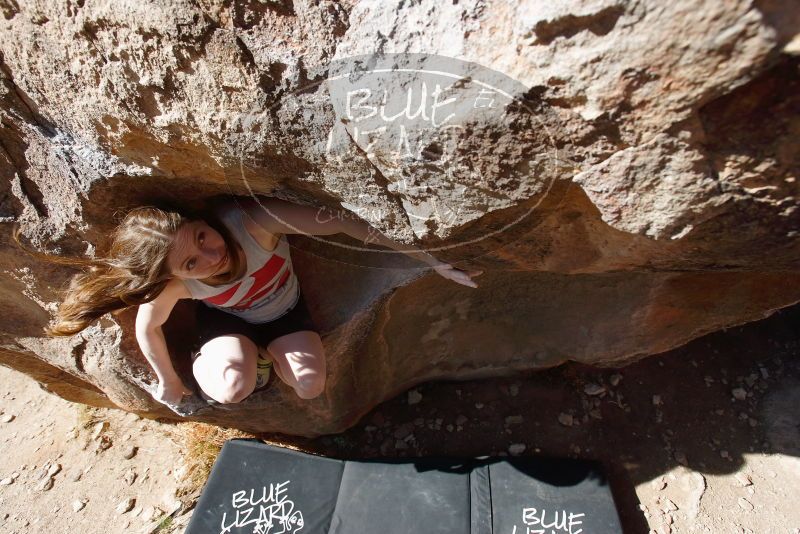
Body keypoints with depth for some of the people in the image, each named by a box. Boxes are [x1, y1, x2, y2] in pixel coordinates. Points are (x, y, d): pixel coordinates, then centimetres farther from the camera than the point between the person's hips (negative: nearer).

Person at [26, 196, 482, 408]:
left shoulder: (252, 218, -41)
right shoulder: (173, 284, -31)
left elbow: (346, 224, -41)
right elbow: (148, 327, -9)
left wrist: (432, 260, -39)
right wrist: (170, 382, 7)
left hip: (284, 310, 1)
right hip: (227, 319, 0)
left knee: (311, 386, -20)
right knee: (232, 388, -29)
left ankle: (262, 354, 14)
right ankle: (206, 363, 9)